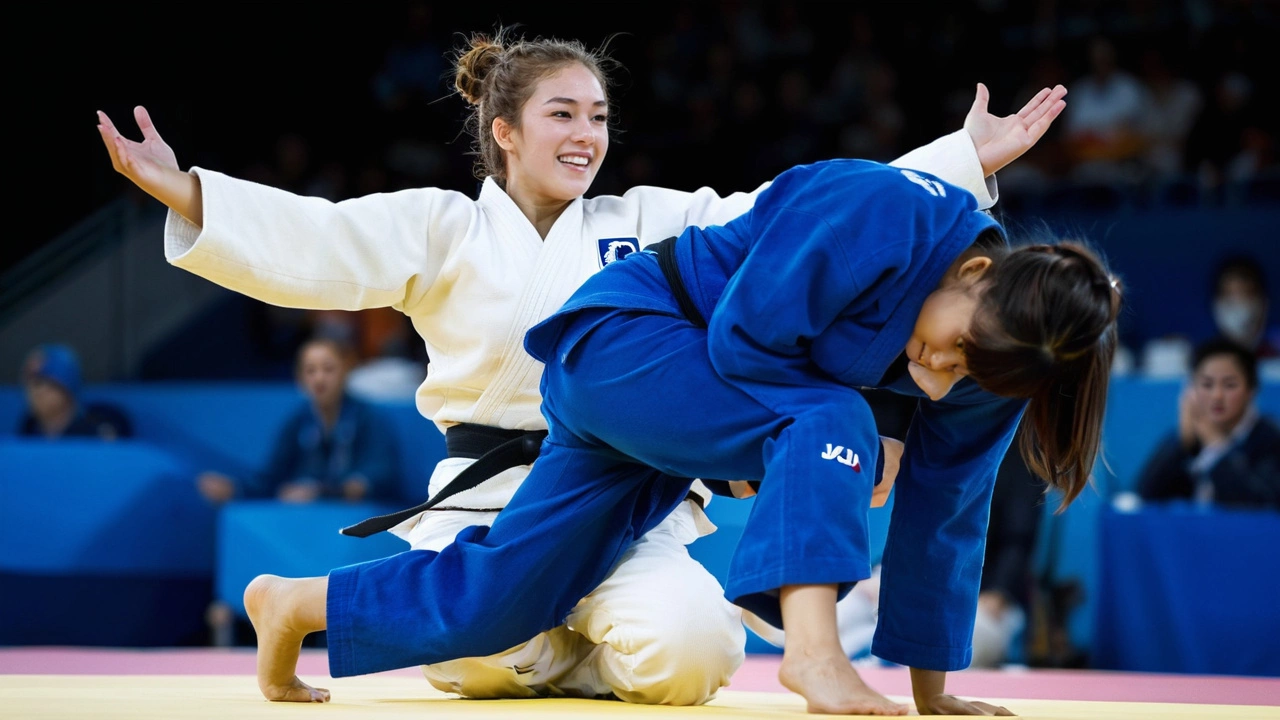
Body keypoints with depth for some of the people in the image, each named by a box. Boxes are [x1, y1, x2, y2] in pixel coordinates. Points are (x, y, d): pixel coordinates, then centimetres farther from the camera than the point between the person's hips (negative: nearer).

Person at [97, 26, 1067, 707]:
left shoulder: (650, 225, 13)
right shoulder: (442, 229, 7)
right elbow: (317, 247, -7)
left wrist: (968, 159, 3)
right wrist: (185, 195, -25)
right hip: (491, 498, -1)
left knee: (686, 653, -28)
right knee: (478, 653, -30)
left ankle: (585, 646, 11)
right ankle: (558, 651, 10)